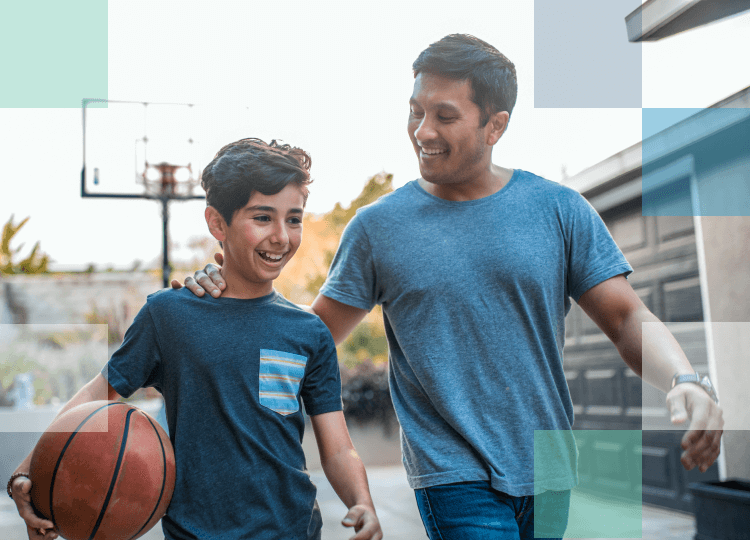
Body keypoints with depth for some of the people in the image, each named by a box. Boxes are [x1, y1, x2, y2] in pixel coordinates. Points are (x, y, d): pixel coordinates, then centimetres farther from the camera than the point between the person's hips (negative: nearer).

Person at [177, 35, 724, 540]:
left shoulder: (560, 210, 0)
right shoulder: (378, 225, -1)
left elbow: (629, 320, -1)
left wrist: (683, 382, -20)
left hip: (549, 474, 3)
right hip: (456, 476, -2)